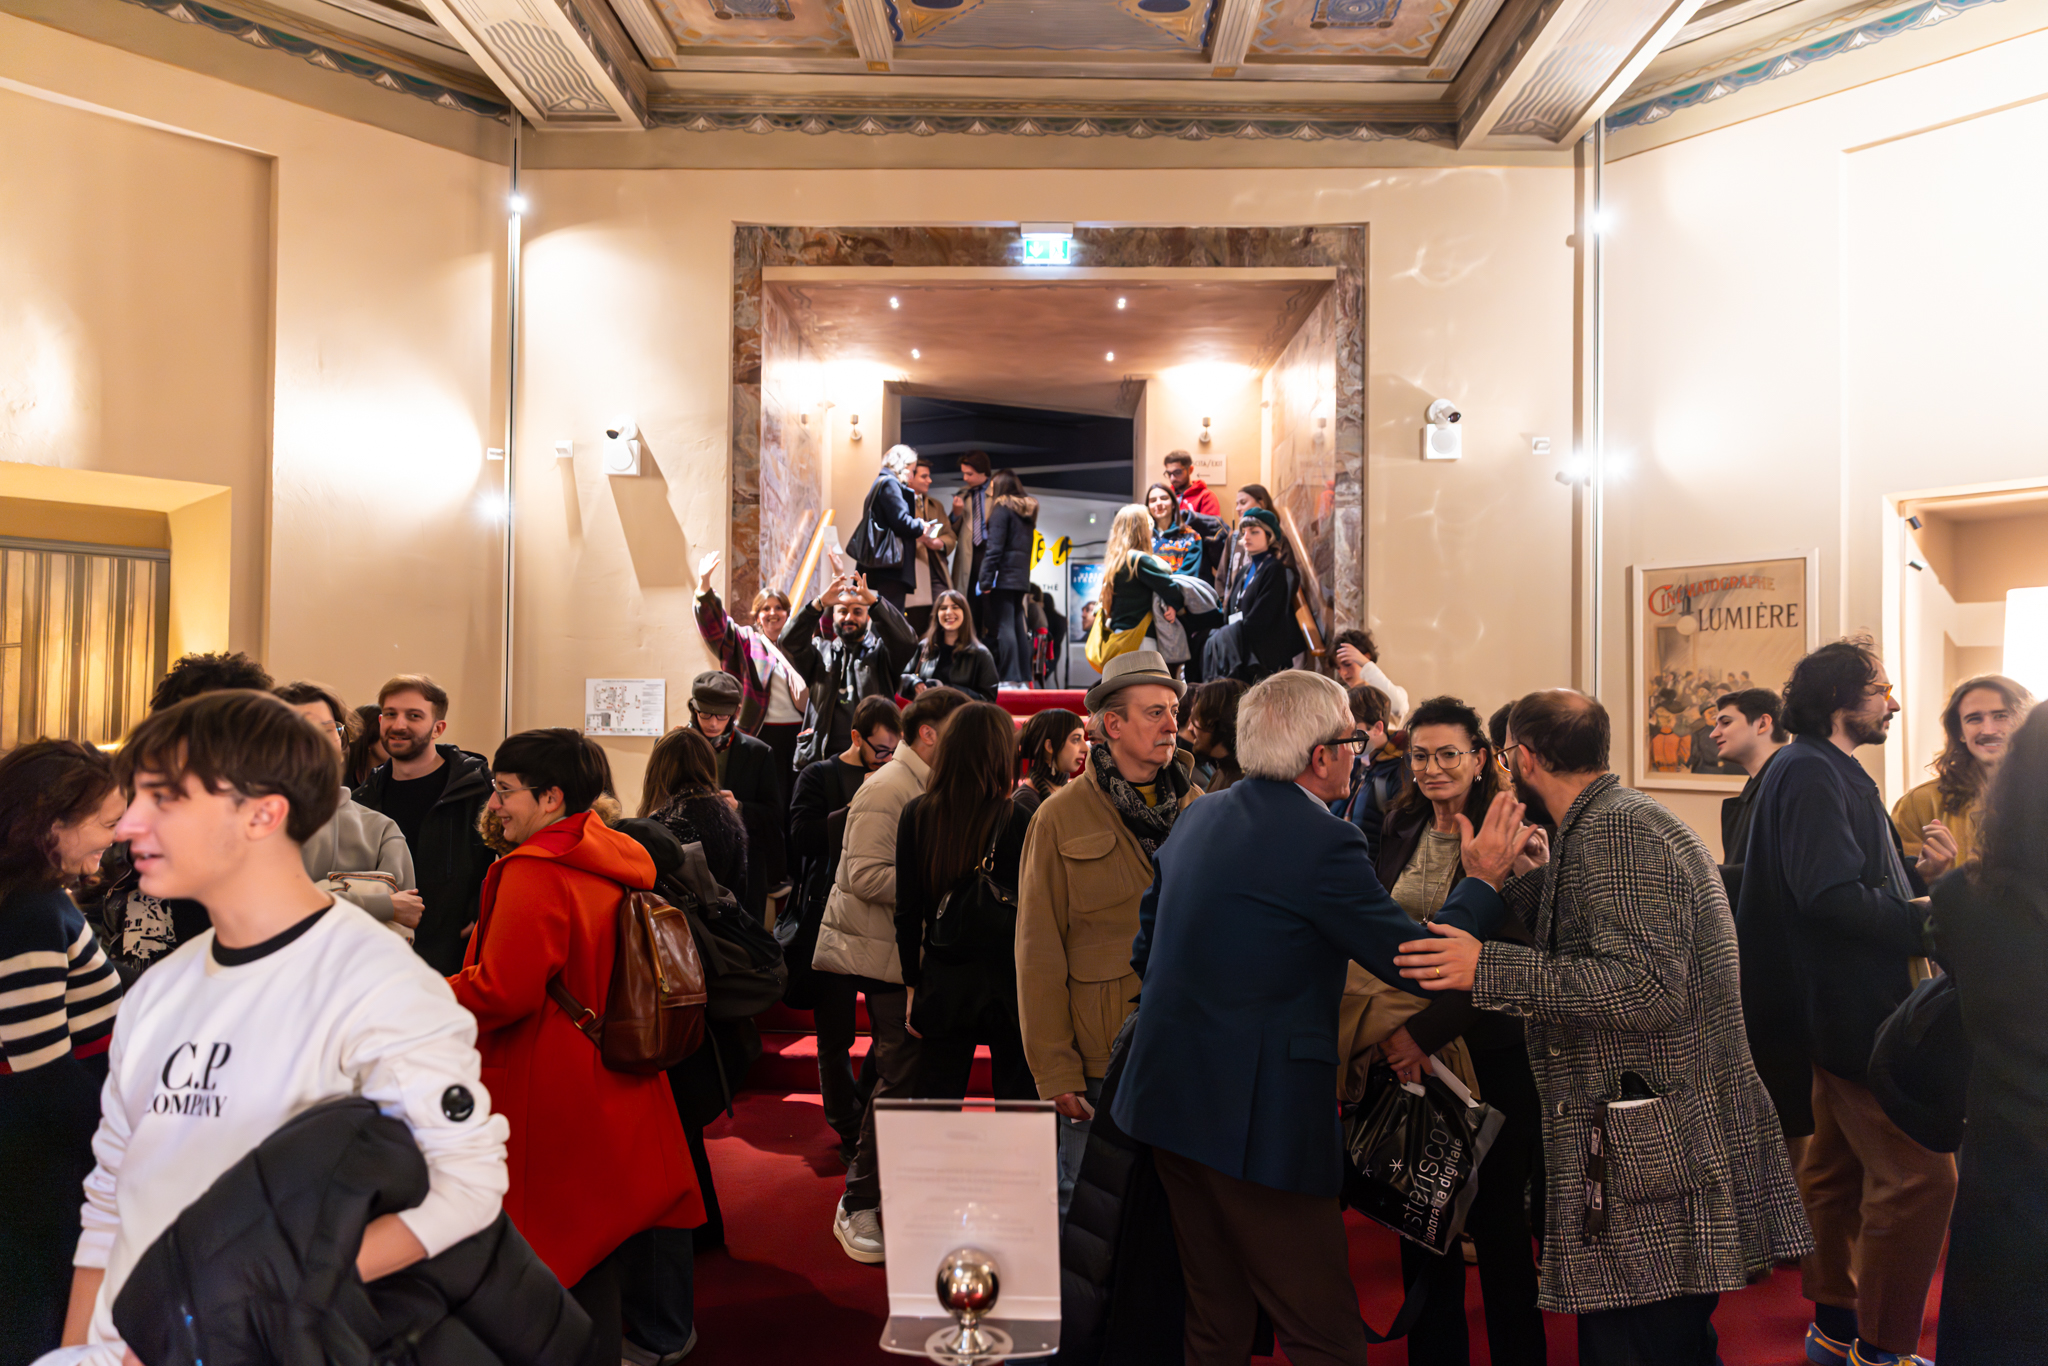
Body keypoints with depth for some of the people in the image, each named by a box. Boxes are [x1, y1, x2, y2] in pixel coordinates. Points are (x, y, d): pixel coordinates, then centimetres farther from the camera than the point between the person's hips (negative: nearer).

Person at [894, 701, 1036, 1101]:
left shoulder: (917, 814, -3)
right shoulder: (1017, 819, -12)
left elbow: (907, 910, 1)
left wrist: (912, 984, 9)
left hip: (943, 981, 2)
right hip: (1007, 978, -2)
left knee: (937, 1100, 11)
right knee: (1018, 1099, 10)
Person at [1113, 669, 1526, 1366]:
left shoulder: (1199, 815, 8)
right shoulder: (1323, 841, -17)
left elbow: (1146, 949, 15)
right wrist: (1483, 879, 1)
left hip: (1168, 1097, 8)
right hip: (1256, 1118, -8)